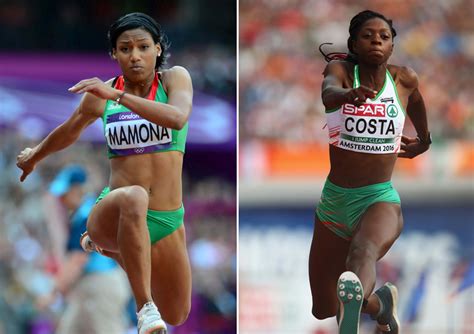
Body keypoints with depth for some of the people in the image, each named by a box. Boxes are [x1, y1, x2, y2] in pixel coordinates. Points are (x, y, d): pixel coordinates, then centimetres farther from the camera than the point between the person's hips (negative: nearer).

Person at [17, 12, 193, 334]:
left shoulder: (174, 78, -3)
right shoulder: (101, 94, 2)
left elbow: (178, 118, -26)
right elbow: (68, 132, 24)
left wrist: (118, 96, -33)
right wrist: (34, 156, 41)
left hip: (167, 222, 2)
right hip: (113, 213, -2)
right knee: (133, 198, -41)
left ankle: (112, 248, 45)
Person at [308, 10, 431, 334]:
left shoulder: (405, 80, -1)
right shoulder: (341, 70, -6)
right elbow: (329, 93, -31)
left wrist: (424, 139, 41)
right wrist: (349, 95, -54)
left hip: (381, 199, -2)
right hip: (334, 200, 2)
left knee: (364, 251, -40)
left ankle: (354, 297, -73)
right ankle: (381, 301, 43)